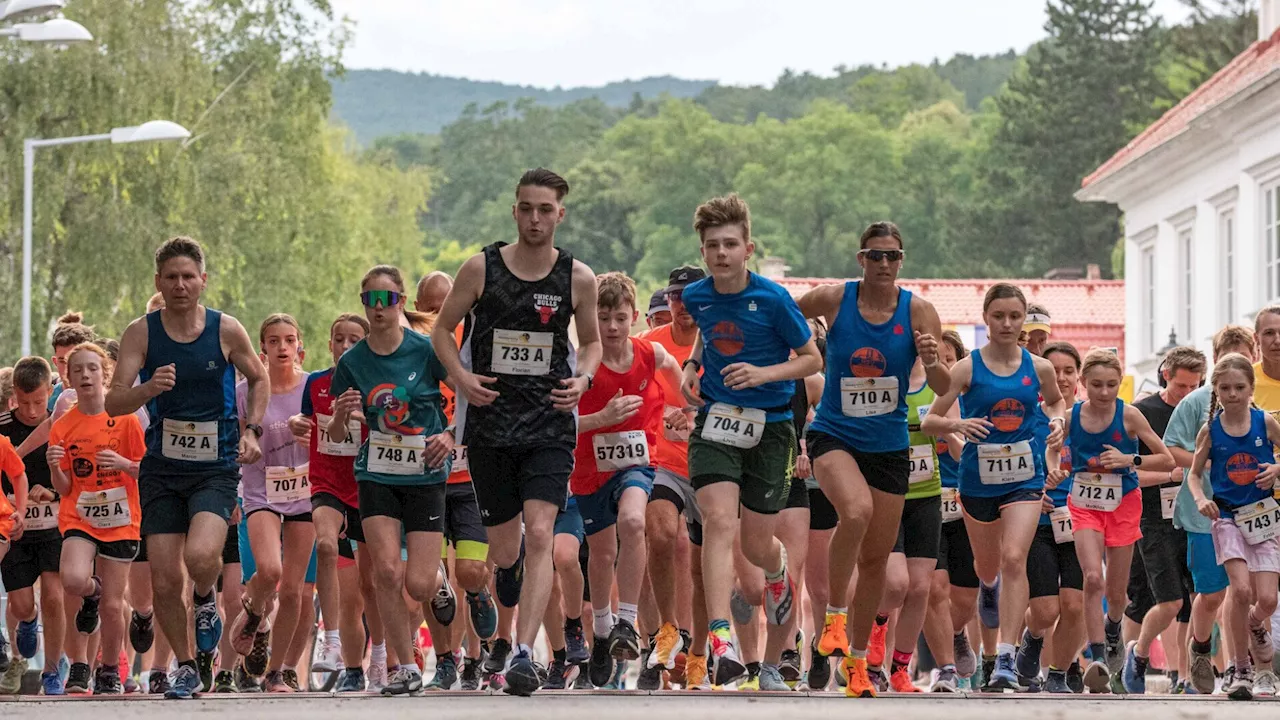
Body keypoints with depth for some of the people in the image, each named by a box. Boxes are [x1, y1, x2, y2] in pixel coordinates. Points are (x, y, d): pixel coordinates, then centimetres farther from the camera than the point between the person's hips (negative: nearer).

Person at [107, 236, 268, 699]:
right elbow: (114, 403, -9)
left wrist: (252, 430, 0)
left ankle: (206, 600, 10)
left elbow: (258, 379, 15)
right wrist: (149, 388, -29)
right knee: (164, 581, -1)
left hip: (216, 468, -2)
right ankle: (185, 668, 21)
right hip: (162, 470, 2)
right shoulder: (141, 333, -3)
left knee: (200, 556, -26)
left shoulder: (226, 331, -3)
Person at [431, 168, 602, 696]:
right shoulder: (481, 268, -1)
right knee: (504, 549, 9)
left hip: (549, 423, -1)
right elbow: (443, 329, 10)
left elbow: (591, 342, 17)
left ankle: (524, 654, -20)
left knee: (539, 535, -17)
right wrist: (461, 377, -7)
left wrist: (582, 379, -4)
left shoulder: (578, 279, 1)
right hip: (490, 420, 1)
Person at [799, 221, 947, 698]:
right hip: (834, 436, -2)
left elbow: (943, 389, -8)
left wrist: (933, 361, -28)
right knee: (856, 511, -33)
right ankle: (835, 614, -13)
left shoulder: (918, 311, -6)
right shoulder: (833, 300, -8)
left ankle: (858, 659, 27)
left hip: (889, 445, 3)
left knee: (876, 559, 10)